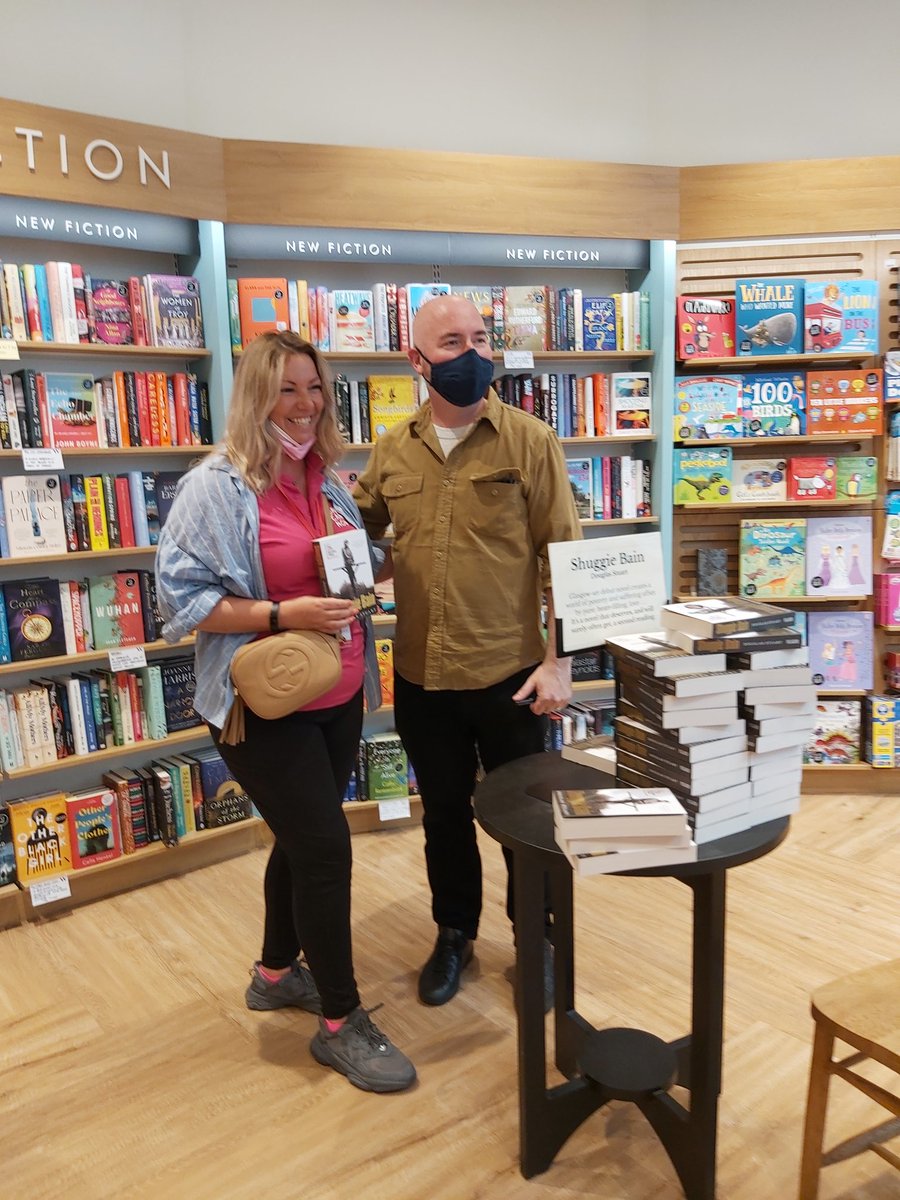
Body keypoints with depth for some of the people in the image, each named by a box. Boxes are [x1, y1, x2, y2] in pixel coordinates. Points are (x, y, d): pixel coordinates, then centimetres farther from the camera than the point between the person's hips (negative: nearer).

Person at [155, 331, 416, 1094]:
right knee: (325, 847, -4)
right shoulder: (216, 487, -13)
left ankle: (277, 972, 42)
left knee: (304, 839, 19)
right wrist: (283, 614, -25)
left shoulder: (328, 480, 7)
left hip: (338, 695, 7)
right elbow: (182, 597, -16)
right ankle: (341, 1023, 16)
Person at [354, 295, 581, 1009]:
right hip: (420, 676, 3)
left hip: (509, 673, -3)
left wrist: (558, 660, -12)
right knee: (443, 812, 19)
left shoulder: (530, 440, -6)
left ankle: (537, 938, 39)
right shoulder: (393, 450, 3)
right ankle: (455, 933, 42)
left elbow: (562, 556, -8)